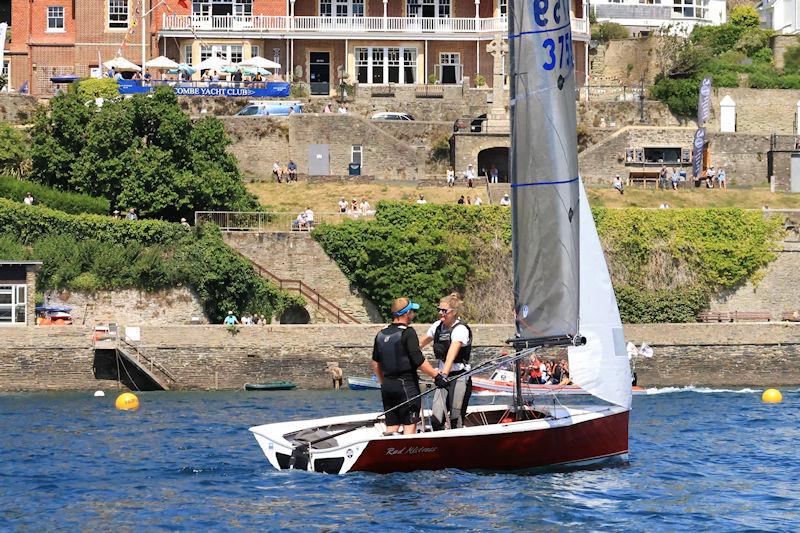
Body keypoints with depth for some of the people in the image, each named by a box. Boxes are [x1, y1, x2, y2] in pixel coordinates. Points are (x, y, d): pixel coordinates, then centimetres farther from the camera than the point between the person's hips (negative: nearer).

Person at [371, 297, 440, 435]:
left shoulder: (381, 335, 9)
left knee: (391, 427, 10)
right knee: (410, 425, -3)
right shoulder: (408, 332, -12)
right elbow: (419, 361, -17)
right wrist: (437, 376, -9)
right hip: (406, 385, -7)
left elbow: (375, 363, 16)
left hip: (387, 386, 7)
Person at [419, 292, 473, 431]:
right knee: (436, 419, -5)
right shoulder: (437, 326, 7)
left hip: (460, 378, -6)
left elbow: (453, 352, -31)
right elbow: (421, 343, 25)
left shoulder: (460, 329, -15)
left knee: (456, 421, -8)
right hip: (444, 377, 6)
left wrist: (444, 374, -45)